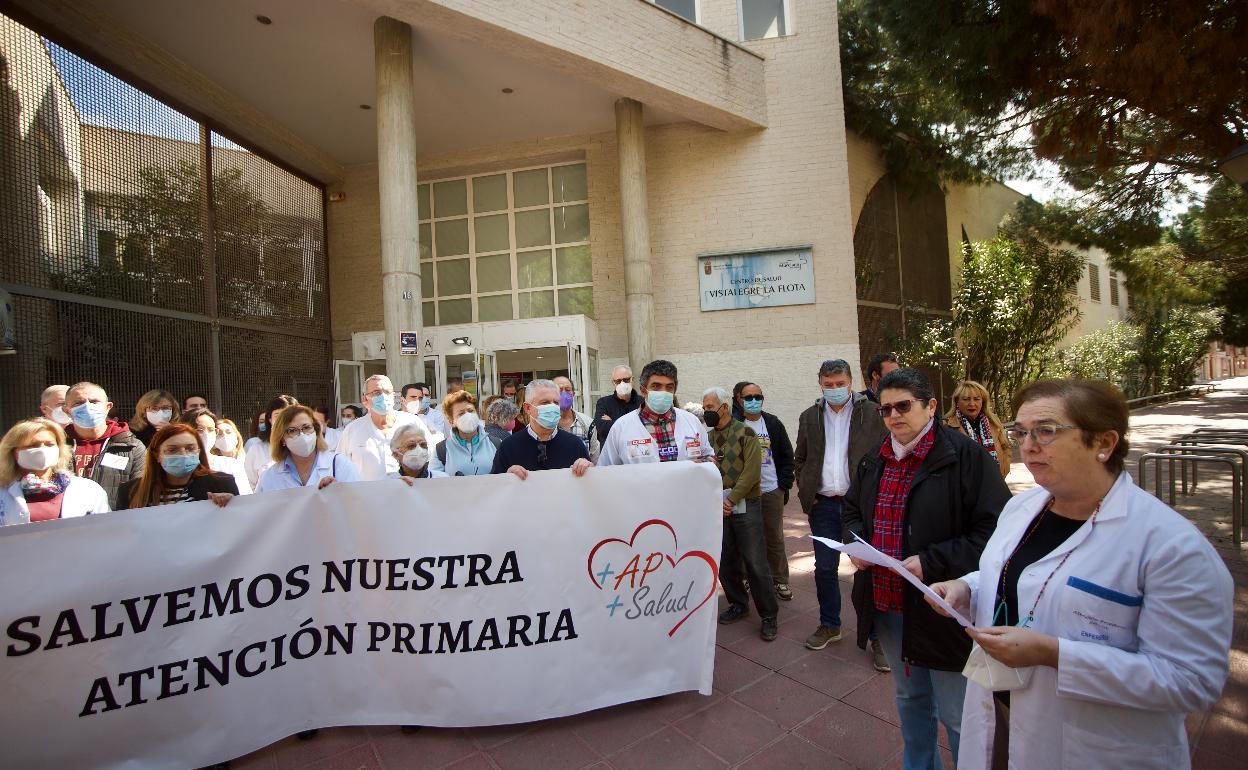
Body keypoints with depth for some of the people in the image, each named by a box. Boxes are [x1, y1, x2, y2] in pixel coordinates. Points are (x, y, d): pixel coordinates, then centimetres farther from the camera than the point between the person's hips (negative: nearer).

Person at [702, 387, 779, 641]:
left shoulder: (745, 433, -6)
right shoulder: (707, 437, 8)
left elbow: (752, 471, -13)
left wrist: (731, 499, -14)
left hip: (745, 506, -5)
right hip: (718, 509, 5)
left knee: (755, 563, -1)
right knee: (725, 561, 12)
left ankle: (768, 615, 14)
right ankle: (738, 605, 31)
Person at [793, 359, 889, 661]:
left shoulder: (872, 414, -3)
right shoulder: (809, 417, 8)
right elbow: (799, 459, 16)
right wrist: (806, 491, 6)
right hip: (823, 504, 3)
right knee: (825, 568, 12)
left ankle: (877, 635, 17)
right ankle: (829, 625, 29)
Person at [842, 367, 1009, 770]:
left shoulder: (966, 457, -15)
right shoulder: (874, 461, 6)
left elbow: (995, 529, -20)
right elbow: (852, 507, 19)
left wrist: (932, 563, -26)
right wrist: (855, 540, -2)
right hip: (886, 605, 7)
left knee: (958, 716, 10)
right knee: (910, 698, 26)